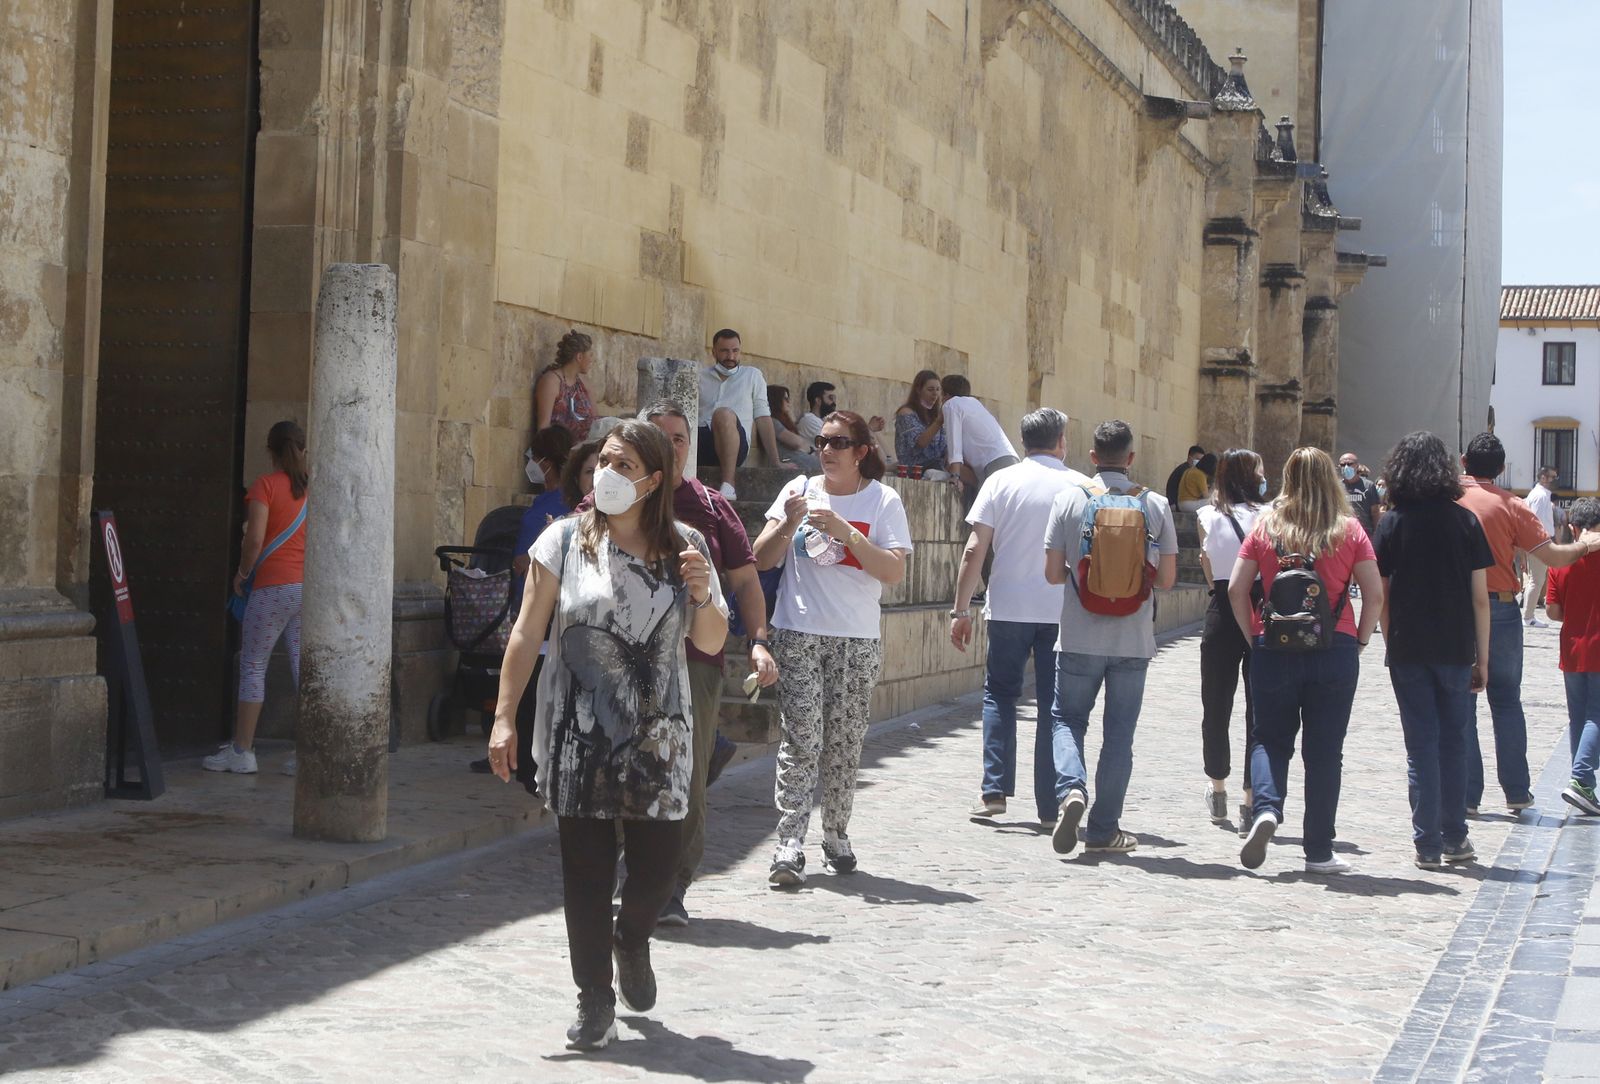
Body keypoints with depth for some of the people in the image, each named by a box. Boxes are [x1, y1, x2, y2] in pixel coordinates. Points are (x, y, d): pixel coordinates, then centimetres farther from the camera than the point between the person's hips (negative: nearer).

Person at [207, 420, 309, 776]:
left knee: (253, 666, 4)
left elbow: (255, 538, -13)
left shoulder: (266, 485, -6)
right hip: (310, 586, 5)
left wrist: (243, 573, 0)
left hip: (273, 587, -5)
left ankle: (242, 752, 5)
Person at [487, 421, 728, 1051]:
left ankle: (632, 941, 35)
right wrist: (505, 716, -5)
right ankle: (595, 1004, 11)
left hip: (657, 737, 1)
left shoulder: (683, 547, 4)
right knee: (586, 868, -1)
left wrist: (702, 596, -12)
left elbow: (711, 643, 8)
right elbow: (528, 633, 1)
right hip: (578, 735, -1)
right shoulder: (566, 541, 0)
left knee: (658, 859, 1)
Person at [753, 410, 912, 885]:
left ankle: (836, 837, 19)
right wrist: (789, 524, -13)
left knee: (844, 743, 5)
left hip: (857, 640, 0)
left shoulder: (883, 501, 3)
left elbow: (895, 571, -8)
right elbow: (762, 559, 5)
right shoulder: (799, 491, 7)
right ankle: (789, 845, -12)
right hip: (798, 634, 0)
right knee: (800, 740, -9)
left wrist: (846, 533, -17)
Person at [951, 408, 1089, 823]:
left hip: (1009, 609, 0)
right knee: (1053, 706, 6)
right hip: (1063, 611, 0)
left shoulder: (1001, 481, 1)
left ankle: (994, 790, 3)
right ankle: (1050, 805, 6)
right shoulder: (1082, 487, 1)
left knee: (999, 694, 14)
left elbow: (974, 550, -3)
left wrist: (961, 609, 2)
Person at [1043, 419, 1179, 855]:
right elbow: (1167, 578, 0)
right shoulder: (1155, 505, -2)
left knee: (1067, 718, 14)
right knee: (1119, 733, 9)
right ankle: (1104, 829, 11)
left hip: (1080, 638, -1)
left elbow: (1053, 572, -4)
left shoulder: (1069, 500, -4)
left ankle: (1070, 788, -13)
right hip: (1134, 639, 1)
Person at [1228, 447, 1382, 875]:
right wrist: (1359, 641, 7)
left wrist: (1255, 637, 8)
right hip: (1334, 650, 0)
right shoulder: (1349, 530, 0)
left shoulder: (1266, 526, 2)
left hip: (1274, 650, 0)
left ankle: (1265, 808, -14)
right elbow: (1375, 593, -4)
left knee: (1270, 739, 13)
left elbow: (1236, 589, -1)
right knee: (1324, 750, 7)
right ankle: (1318, 851, 11)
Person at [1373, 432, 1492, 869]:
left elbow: (1381, 596, -2)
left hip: (1407, 651, 0)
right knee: (1453, 742, 13)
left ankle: (1428, 845, 5)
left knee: (1421, 746, 4)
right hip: (1455, 649, 0)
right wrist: (1482, 657, 4)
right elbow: (1480, 597, -2)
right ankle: (1454, 838, 18)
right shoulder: (1464, 521, -2)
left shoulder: (1392, 524, -2)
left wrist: (1390, 645, 9)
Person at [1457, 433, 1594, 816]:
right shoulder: (1510, 506, -5)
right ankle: (1517, 792, 12)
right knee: (1507, 702, 12)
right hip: (1501, 609, 0)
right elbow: (1553, 556, -6)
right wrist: (1585, 545, 11)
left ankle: (1466, 796, 4)